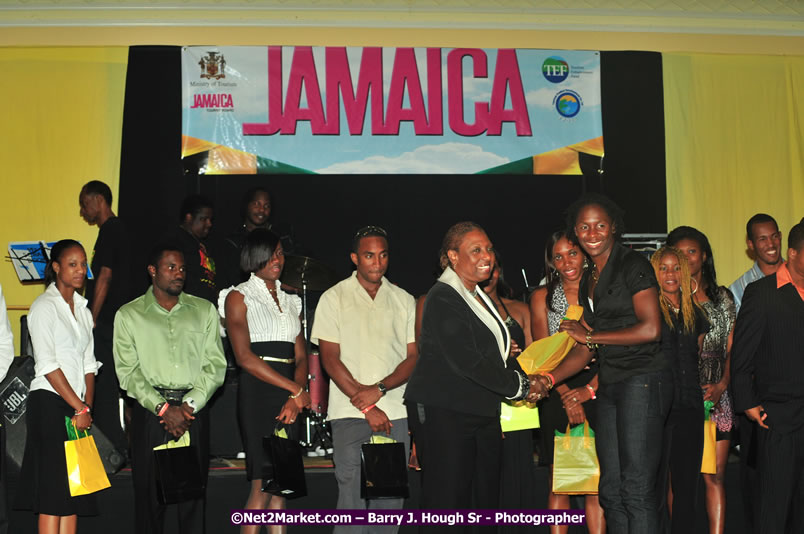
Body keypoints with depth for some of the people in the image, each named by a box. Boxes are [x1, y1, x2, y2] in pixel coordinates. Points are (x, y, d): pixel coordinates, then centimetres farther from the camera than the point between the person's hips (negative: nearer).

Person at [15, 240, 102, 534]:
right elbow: (47, 365, -12)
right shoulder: (44, 306, -5)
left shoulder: (83, 309, 16)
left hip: (77, 408, 7)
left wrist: (88, 406, 1)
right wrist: (80, 408, -12)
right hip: (50, 402, -7)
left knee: (73, 492, 4)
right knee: (53, 490, -8)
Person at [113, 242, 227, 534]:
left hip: (194, 410, 1)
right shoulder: (129, 315, 6)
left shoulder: (204, 311, 12)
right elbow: (128, 371, -1)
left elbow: (215, 365, 5)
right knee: (149, 491, 0)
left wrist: (189, 405, -8)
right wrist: (163, 408, -12)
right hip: (150, 411, -1)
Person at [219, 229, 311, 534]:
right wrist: (295, 389, -12)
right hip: (258, 393, -5)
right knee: (264, 483, -11)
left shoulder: (290, 301, 18)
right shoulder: (239, 297, 1)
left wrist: (295, 398, -7)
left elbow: (301, 357, 12)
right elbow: (244, 357, -10)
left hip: (290, 393, 6)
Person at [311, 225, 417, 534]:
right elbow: (330, 359, -3)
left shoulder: (404, 300, 11)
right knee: (352, 498, -6)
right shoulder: (334, 298, 3)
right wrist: (366, 406, -9)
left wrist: (379, 389, -10)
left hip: (396, 414, 3)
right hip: (351, 415, -3)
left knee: (391, 500, 4)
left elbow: (414, 357, 6)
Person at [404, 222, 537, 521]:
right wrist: (519, 387, -11)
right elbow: (466, 361, -19)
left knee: (486, 501, 8)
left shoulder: (481, 298, 18)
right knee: (448, 503, -8)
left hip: (483, 415, 9)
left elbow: (498, 353, 21)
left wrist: (524, 379, 0)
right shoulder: (443, 299, -11)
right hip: (443, 414, -9)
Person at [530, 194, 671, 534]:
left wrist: (590, 335, -7)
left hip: (643, 380, -8)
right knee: (611, 490, 7)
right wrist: (549, 379, 3)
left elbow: (650, 329, -14)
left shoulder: (633, 265, -5)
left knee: (636, 490, -9)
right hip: (609, 385, 8)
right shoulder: (588, 280, 18)